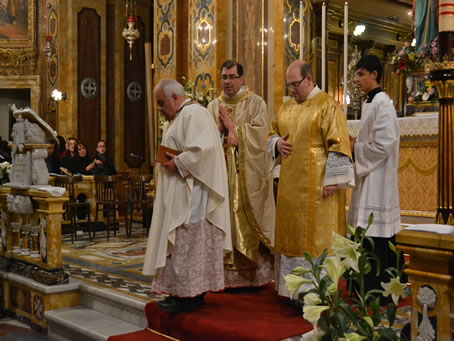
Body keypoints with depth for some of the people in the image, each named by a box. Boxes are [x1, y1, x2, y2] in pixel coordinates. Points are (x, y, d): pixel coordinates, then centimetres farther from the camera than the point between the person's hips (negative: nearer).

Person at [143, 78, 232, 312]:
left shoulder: (193, 114, -13)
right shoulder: (180, 117, 21)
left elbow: (203, 148, -26)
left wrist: (178, 164, -18)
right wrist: (169, 162, 10)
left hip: (192, 196, -11)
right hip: (181, 195, 11)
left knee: (189, 243, -6)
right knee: (182, 244, 11)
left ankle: (189, 296, 1)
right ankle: (192, 291, 17)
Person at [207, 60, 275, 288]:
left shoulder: (256, 103, 3)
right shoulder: (213, 106, 14)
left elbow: (260, 133, -11)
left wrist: (233, 127, -9)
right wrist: (220, 127, -11)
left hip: (248, 175, -3)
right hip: (222, 174, 3)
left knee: (249, 219, -2)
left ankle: (255, 274, 6)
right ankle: (229, 274, 8)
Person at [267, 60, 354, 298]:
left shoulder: (327, 105, -8)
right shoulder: (287, 107, 14)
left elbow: (338, 144, -13)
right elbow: (272, 134, 23)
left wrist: (331, 180, -17)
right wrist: (277, 143, -1)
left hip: (316, 185, -7)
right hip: (290, 184, 7)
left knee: (316, 235, -2)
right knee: (291, 233, 12)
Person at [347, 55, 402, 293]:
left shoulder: (382, 103, -14)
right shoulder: (369, 103, 16)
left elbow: (382, 145, -20)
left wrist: (354, 147, -9)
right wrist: (354, 143, 6)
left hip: (377, 183, -10)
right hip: (368, 180, 10)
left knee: (375, 238, -6)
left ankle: (375, 290, 1)